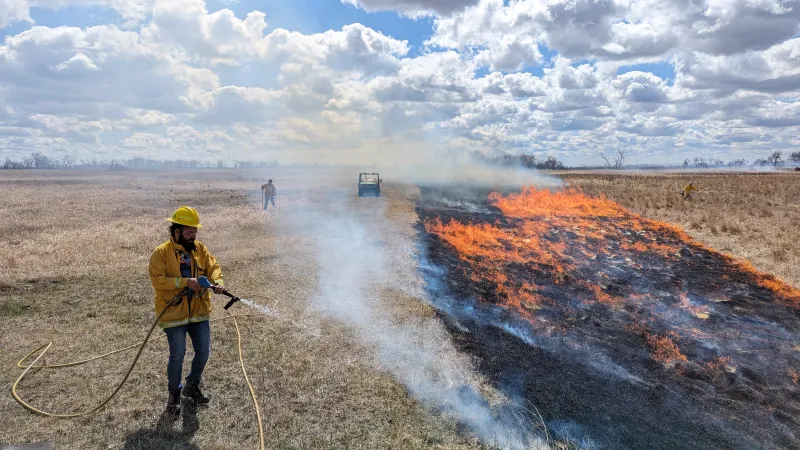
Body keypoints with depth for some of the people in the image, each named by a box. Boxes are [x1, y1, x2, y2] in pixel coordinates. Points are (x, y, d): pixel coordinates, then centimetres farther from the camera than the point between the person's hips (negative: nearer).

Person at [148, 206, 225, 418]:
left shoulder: (200, 248, 4)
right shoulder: (161, 253, -10)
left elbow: (212, 266, -2)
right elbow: (157, 280, -19)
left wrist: (217, 281, -23)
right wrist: (186, 282, -26)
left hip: (199, 312, 5)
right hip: (174, 314, -4)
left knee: (203, 351, 9)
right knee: (177, 355, 0)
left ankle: (192, 386, 34)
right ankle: (174, 394, 24)